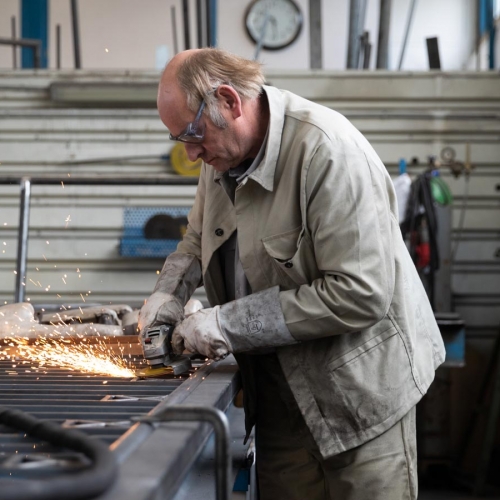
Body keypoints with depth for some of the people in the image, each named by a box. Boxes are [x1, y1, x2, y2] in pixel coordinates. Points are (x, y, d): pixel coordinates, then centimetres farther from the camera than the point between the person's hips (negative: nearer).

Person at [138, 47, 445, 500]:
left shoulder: (327, 150, -24)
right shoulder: (223, 153, 2)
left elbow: (360, 295, -28)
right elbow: (199, 238, 23)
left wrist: (228, 323, -24)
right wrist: (170, 291, 1)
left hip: (359, 389, -7)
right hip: (280, 391, 7)